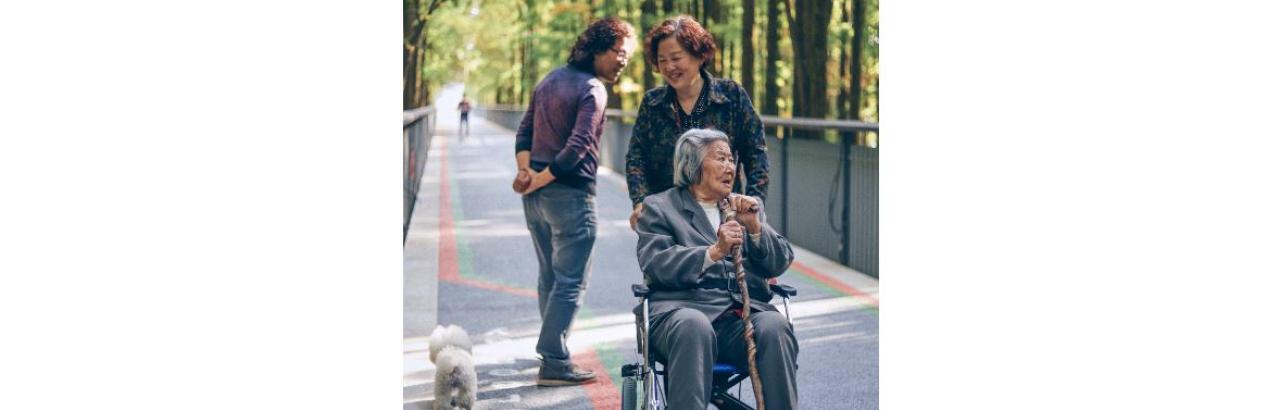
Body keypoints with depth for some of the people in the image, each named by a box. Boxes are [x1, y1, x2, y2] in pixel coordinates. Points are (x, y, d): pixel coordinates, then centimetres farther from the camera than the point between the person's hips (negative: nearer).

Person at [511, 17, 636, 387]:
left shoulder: (551, 79, 15)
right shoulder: (592, 90, -13)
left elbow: (525, 130, 14)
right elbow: (578, 147, -21)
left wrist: (525, 170, 0)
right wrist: (541, 179, -12)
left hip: (537, 196, 9)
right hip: (570, 195, -9)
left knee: (549, 277, 17)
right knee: (571, 281, -4)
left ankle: (554, 351, 25)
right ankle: (554, 363, -6)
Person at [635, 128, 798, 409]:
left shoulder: (747, 208, 27)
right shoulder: (658, 207, 14)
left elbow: (780, 263, 17)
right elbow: (655, 265, -4)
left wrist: (754, 227, -1)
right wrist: (714, 252, -16)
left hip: (746, 310, 3)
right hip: (686, 307, -3)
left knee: (775, 326, -30)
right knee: (693, 327, -38)